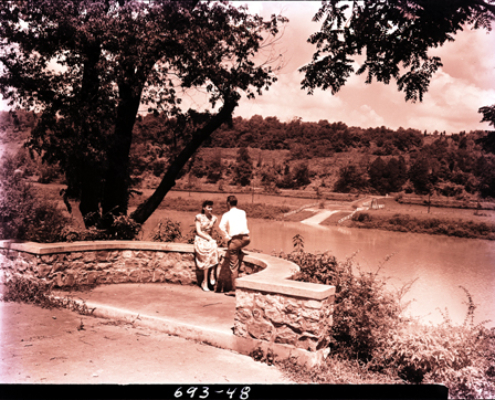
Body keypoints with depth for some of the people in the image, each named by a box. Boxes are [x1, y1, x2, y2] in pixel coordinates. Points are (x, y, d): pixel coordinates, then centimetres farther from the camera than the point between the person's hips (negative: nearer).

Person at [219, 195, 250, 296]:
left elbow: (221, 226, -15)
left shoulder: (227, 214, 2)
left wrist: (228, 237, -7)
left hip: (235, 240, -4)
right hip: (246, 238, 4)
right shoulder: (242, 212, 14)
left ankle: (234, 290, 6)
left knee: (234, 266, 4)